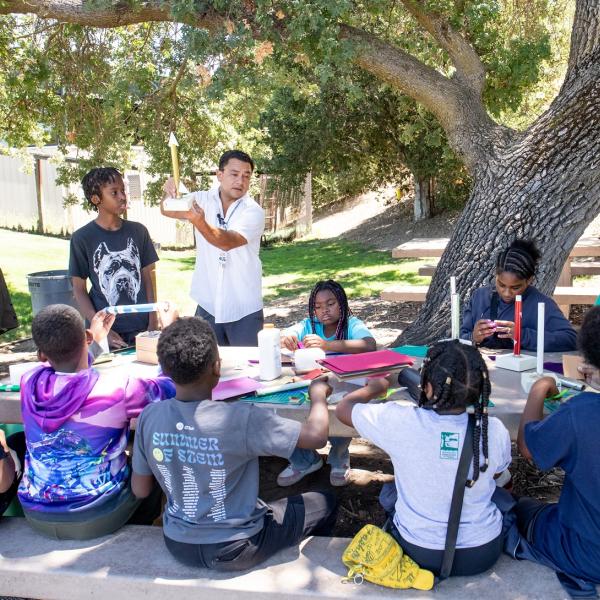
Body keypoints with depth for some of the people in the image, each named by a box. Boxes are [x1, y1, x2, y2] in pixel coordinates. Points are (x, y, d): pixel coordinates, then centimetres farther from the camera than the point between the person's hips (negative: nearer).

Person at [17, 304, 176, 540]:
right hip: (96, 516, -4)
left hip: (37, 515, 4)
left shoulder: (29, 382, -11)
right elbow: (170, 385, -6)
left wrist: (97, 340, 26)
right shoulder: (116, 389, -25)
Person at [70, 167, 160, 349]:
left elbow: (147, 279, 7)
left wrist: (153, 324, 0)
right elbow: (79, 289, -2)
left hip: (142, 329, 3)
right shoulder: (82, 238, -5)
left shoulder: (138, 231, 4)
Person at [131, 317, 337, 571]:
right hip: (233, 551, -5)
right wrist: (319, 391, -6)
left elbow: (140, 490, -3)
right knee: (325, 502, 18)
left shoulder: (148, 416, -14)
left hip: (178, 545, 5)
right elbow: (317, 435, -24)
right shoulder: (240, 419, -30)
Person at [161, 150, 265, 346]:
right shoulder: (202, 200, 2)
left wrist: (201, 224, -43)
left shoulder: (254, 212, -9)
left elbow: (228, 242, -25)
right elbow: (168, 211, -13)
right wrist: (169, 194, -35)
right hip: (207, 306, 3)